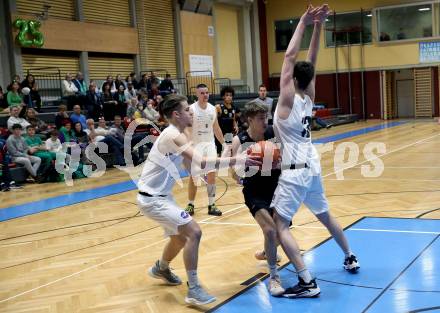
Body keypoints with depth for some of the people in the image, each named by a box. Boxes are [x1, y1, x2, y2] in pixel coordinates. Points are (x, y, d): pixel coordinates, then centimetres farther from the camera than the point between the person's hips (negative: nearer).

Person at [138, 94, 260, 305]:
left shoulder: (177, 135, 8)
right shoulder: (173, 136, -23)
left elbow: (194, 163, 9)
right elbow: (201, 162, -35)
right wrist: (237, 160, -33)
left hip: (159, 195, 10)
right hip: (152, 199, -10)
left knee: (181, 236, 26)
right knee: (193, 232, -17)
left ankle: (161, 269, 52)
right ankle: (193, 290, -10)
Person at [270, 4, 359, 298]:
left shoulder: (288, 99, -13)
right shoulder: (309, 98, 4)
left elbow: (290, 57, -16)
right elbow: (311, 62, 7)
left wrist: (303, 23, -12)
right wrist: (318, 26, 2)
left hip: (295, 172, -8)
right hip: (313, 168, 8)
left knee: (279, 225, -7)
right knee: (325, 216, 26)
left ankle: (307, 282, -13)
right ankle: (350, 258, 40)